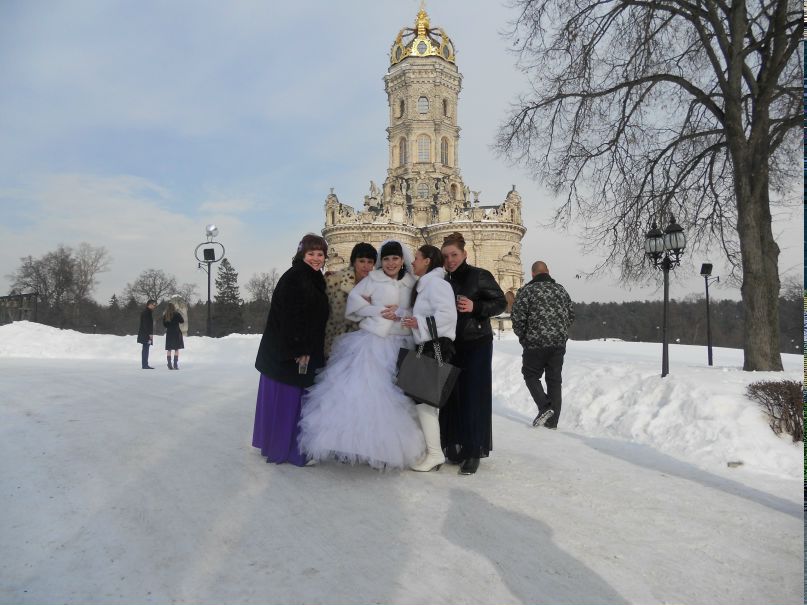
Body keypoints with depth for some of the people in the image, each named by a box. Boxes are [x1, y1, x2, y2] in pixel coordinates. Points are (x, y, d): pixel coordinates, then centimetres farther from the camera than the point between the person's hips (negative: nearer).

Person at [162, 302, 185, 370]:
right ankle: (175, 365, -7)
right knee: (176, 349, -1)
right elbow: (182, 321, 0)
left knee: (169, 350, 8)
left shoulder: (165, 315, 2)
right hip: (176, 332, -4)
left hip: (169, 333, 4)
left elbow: (164, 324, 9)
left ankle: (169, 365, 5)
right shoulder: (177, 314, -8)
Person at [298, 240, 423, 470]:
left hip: (401, 346, 3)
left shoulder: (412, 283, 11)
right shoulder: (372, 279, 3)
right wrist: (379, 311, -11)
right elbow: (354, 300, -5)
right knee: (364, 390, -8)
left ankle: (390, 448, 11)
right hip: (372, 341, -3)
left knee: (395, 395, 2)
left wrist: (401, 313, -11)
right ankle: (358, 442, 0)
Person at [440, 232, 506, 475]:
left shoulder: (479, 276, -5)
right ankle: (455, 446, 15)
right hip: (451, 345, 5)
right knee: (452, 395, 3)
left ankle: (473, 452, 2)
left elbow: (501, 302, -5)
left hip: (477, 344, -4)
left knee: (474, 396, -4)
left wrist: (475, 307, -19)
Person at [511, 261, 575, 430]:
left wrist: (523, 336, 7)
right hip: (559, 343, 5)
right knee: (554, 379, 11)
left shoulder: (527, 291, -6)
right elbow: (571, 314, 14)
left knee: (531, 375, 11)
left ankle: (545, 407, -7)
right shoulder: (561, 289, 10)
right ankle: (552, 420, 14)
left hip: (536, 343, -5)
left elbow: (517, 318, -9)